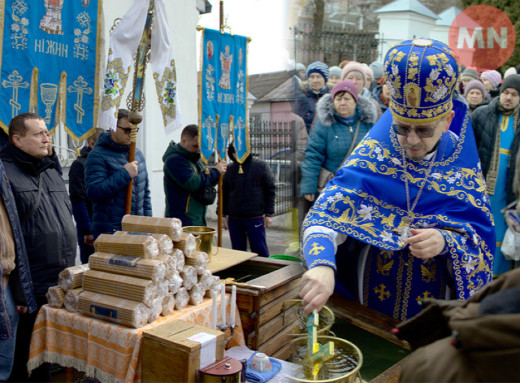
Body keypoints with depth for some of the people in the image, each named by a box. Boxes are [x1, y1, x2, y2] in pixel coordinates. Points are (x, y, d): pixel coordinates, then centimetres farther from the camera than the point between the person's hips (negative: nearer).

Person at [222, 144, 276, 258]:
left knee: (260, 252, -1)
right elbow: (224, 193, 15)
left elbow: (270, 190, -1)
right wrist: (224, 214, 9)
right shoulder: (230, 169, 10)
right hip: (234, 218, 4)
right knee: (237, 252, 9)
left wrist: (268, 214, -5)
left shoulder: (261, 166, 0)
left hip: (255, 218, -3)